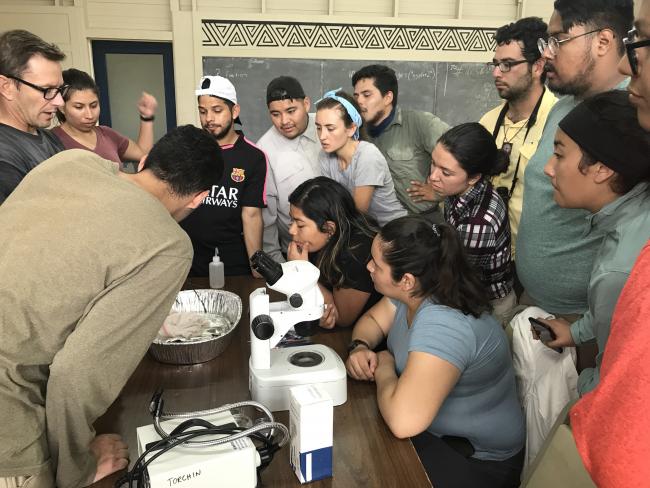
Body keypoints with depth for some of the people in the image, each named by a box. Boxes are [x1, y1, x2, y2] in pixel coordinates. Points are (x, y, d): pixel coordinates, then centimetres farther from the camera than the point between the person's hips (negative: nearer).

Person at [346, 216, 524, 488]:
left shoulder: (444, 325, -35)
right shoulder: (413, 291, -8)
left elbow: (404, 421, -43)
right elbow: (372, 320, 8)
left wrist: (383, 369, -23)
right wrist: (360, 347, -14)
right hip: (432, 427, 7)